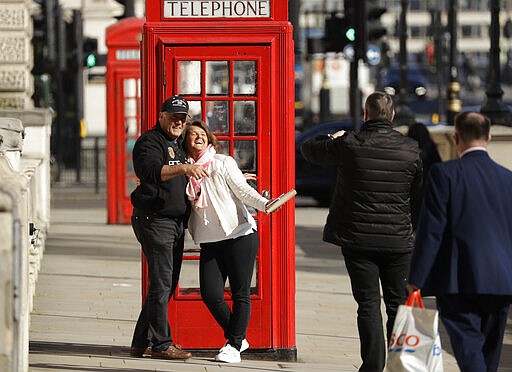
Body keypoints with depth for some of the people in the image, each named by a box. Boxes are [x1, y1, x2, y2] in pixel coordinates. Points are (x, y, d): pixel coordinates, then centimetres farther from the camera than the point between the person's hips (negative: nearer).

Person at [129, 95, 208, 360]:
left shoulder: (176, 145, 22)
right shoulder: (150, 141, -9)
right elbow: (150, 171, -29)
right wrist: (184, 168, -41)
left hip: (175, 224, 10)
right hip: (155, 221, -10)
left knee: (167, 286, 10)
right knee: (161, 285, -9)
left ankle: (140, 343, 16)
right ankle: (161, 345, -6)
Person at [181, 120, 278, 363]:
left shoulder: (223, 163, -1)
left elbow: (243, 191, -6)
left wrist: (265, 204, -21)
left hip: (240, 236, -4)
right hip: (209, 243, 4)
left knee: (240, 293, -3)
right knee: (210, 294, -4)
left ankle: (234, 346, 5)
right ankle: (235, 337, 16)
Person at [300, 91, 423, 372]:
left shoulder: (348, 145, -9)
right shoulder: (410, 149, -4)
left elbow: (309, 150, 8)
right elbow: (421, 189, 6)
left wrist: (333, 139, 26)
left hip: (357, 239, -1)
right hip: (398, 240, 1)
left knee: (368, 304, 3)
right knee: (398, 304, 11)